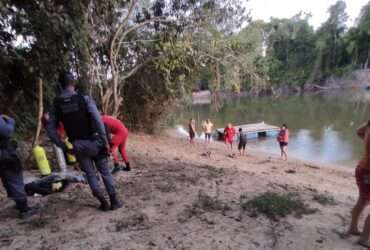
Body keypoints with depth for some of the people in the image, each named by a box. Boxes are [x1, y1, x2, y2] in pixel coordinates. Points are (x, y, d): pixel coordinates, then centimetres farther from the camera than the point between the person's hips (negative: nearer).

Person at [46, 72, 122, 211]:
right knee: (105, 171, 10)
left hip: (77, 145, 3)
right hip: (93, 141, -2)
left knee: (90, 173, 15)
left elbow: (51, 130, 0)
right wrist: (105, 141, -13)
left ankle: (103, 203, 18)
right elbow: (97, 120, -18)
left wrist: (63, 147, 6)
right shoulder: (84, 98, -9)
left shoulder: (56, 104, 1)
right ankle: (114, 201, 15)